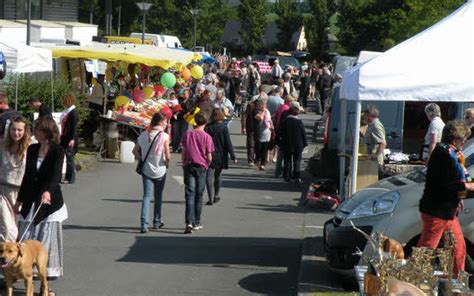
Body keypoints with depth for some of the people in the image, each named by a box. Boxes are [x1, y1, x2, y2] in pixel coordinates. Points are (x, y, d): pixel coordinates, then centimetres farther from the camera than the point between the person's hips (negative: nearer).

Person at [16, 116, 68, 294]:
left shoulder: (57, 151, -8)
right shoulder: (32, 149, 9)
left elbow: (56, 174, -23)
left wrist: (48, 191, -41)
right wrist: (20, 199, 18)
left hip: (49, 201, -5)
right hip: (30, 202, 5)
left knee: (47, 241, -3)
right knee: (26, 241, 1)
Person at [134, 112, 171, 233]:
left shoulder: (144, 135, 1)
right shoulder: (164, 136, -14)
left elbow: (135, 151, 7)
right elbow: (168, 156, -16)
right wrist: (167, 163, 4)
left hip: (146, 170, 3)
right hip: (160, 171, -3)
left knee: (147, 196, 1)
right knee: (158, 197, 15)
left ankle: (144, 224, -14)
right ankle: (157, 222, 28)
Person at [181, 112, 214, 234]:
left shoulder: (188, 134, 0)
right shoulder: (207, 137, -8)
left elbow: (183, 152, 3)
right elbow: (209, 157, -6)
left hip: (189, 166, 1)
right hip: (201, 167, -1)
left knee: (190, 195, -3)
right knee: (199, 196, 11)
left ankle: (189, 222, -18)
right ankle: (196, 223, 18)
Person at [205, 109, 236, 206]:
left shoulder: (208, 127, -7)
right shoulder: (224, 128, -8)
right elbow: (228, 143, -8)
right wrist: (233, 156, -3)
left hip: (210, 156, -1)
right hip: (221, 156, 1)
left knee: (209, 177, -2)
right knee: (218, 176, 19)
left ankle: (211, 198, -11)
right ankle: (216, 196, 29)